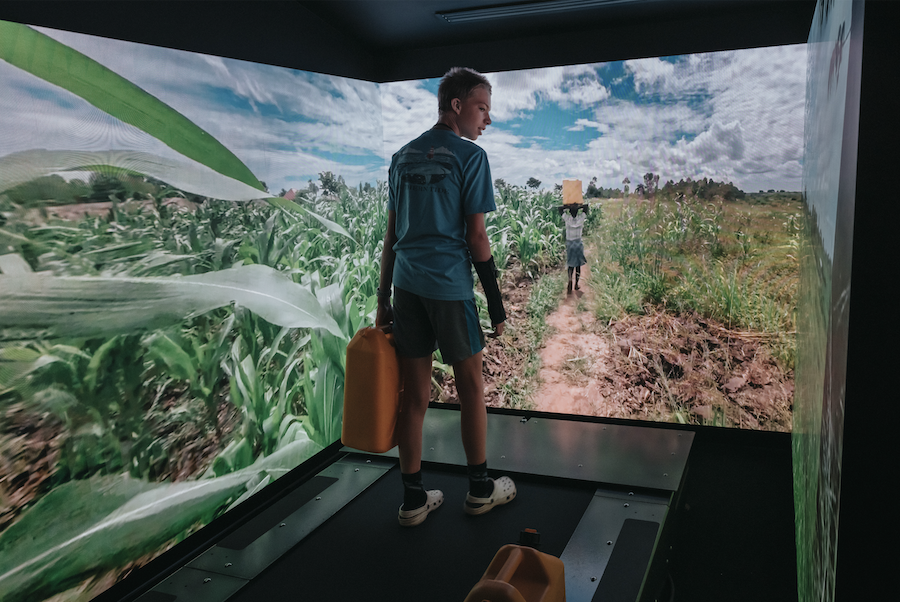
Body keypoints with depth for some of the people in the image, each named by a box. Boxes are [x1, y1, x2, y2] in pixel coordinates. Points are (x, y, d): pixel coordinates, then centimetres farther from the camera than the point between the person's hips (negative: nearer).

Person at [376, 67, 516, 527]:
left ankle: (413, 499, 17)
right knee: (470, 386, 11)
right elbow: (476, 236, -8)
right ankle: (479, 489, 24)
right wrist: (496, 302, -2)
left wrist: (383, 298, 15)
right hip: (450, 284, -5)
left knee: (415, 393, 9)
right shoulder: (470, 156, -4)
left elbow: (391, 235, 13)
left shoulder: (402, 158, 14)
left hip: (406, 283, 5)